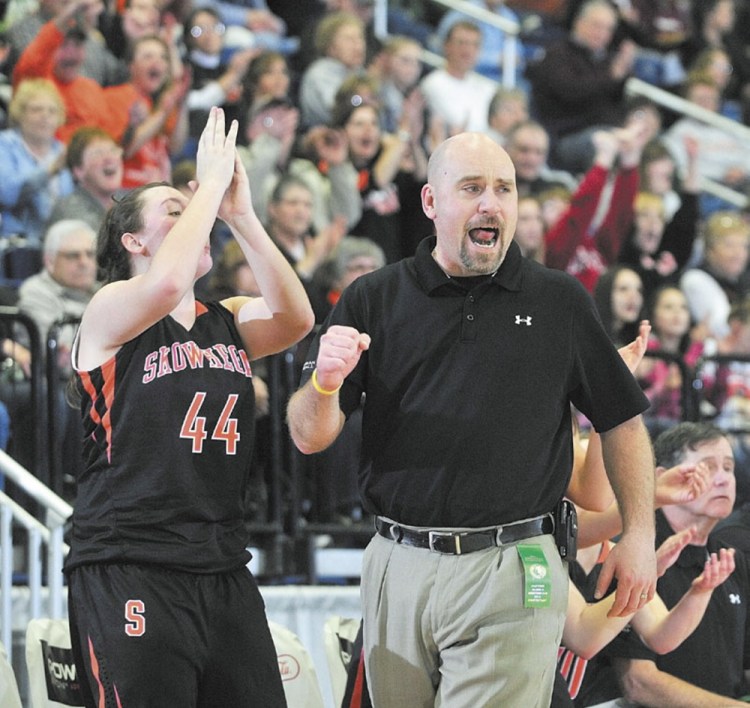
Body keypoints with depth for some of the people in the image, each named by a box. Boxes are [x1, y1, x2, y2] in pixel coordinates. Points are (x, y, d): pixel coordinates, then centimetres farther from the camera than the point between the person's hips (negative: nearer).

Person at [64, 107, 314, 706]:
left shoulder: (230, 322, 16)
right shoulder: (110, 310, 0)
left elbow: (295, 319, -4)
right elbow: (166, 283, -22)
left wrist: (240, 214, -8)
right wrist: (211, 184, -11)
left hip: (224, 574, 6)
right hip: (127, 572, -6)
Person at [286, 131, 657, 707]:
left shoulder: (560, 302, 6)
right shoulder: (373, 300, 6)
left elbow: (621, 422, 12)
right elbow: (311, 439, 2)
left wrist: (640, 536, 4)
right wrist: (325, 384, -20)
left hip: (511, 576, -2)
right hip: (398, 567, 2)